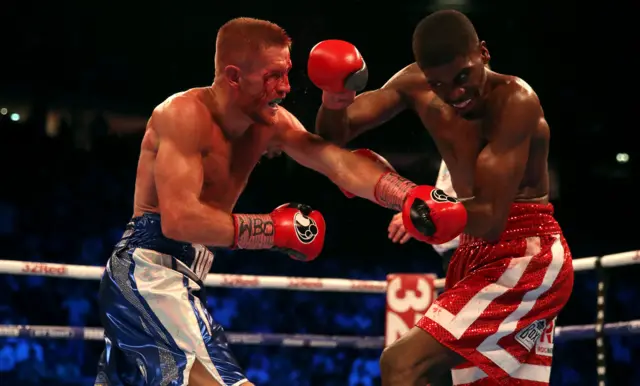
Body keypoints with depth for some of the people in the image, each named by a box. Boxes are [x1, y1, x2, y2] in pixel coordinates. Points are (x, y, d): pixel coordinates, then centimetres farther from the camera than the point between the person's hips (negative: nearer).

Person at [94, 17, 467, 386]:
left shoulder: (271, 124, 4)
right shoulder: (186, 115, -17)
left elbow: (341, 163, -9)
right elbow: (178, 219, -26)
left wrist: (412, 197, -26)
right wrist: (276, 230, -21)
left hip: (177, 278, 9)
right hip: (149, 270, -9)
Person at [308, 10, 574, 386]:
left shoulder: (515, 101, -20)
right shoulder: (415, 83, 0)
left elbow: (491, 220, -26)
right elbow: (333, 135, 2)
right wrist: (334, 101, -20)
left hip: (525, 259, -8)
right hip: (477, 253, 8)